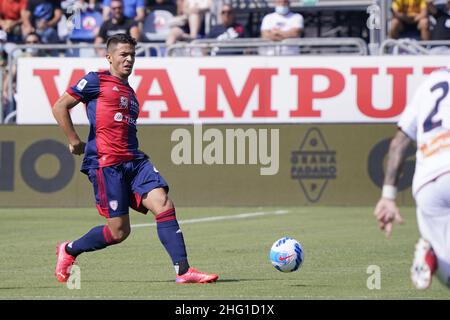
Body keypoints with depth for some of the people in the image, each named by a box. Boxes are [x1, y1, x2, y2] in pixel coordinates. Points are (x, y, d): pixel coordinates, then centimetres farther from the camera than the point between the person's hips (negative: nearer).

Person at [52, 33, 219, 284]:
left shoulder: (130, 92, 24)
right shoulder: (97, 81, 1)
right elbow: (60, 107, -3)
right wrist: (75, 141, -6)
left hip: (134, 160, 7)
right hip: (106, 163, -7)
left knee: (164, 204, -14)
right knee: (119, 231, -6)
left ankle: (183, 270, -18)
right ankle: (68, 251, 19)